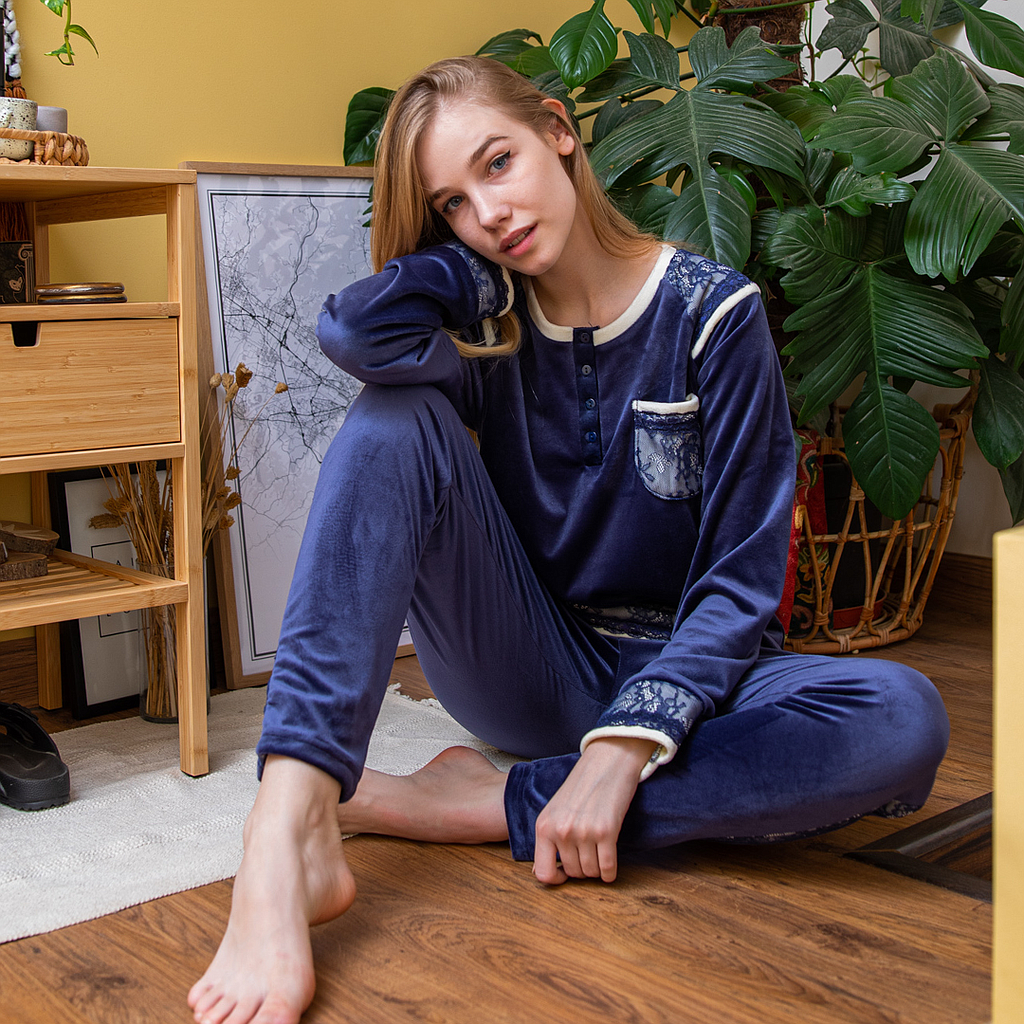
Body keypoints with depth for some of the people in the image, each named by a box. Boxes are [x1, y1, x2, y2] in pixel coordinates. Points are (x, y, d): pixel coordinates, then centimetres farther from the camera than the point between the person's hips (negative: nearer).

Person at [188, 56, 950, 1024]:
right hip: (534, 675, 1)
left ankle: (493, 808, -26)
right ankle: (287, 837, -37)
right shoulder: (487, 325, -1)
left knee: (903, 721, -33)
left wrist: (622, 751, -24)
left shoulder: (712, 313, -8)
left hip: (678, 679, -1)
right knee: (397, 418, -22)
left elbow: (741, 580, -13)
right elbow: (351, 330, -26)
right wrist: (480, 264, -8)